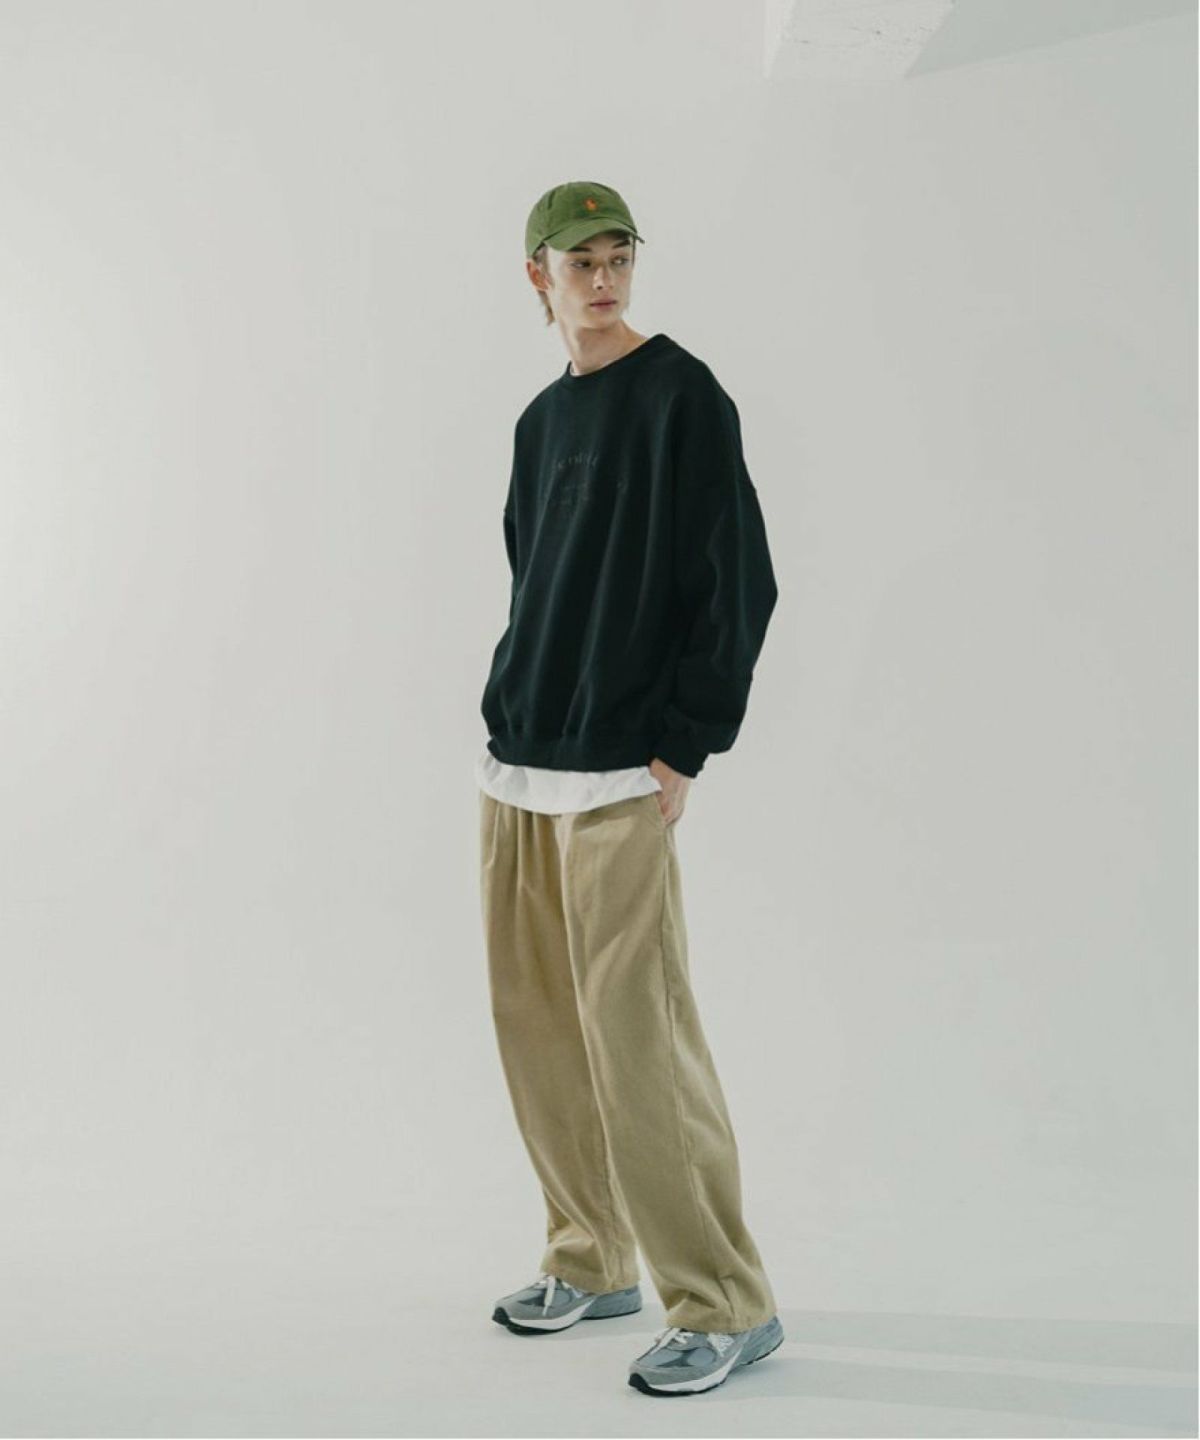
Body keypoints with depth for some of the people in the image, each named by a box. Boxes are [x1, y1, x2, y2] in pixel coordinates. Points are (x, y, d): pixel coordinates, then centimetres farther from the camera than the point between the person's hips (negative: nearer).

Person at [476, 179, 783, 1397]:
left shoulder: (681, 395, -6)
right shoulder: (541, 420, 16)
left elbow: (739, 582, -11)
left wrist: (684, 748, -13)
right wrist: (512, 720, 11)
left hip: (615, 781, -8)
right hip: (513, 771, 8)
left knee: (634, 1034, -9)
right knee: (535, 1022, 11)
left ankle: (723, 1305, 2)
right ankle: (592, 1262, 25)